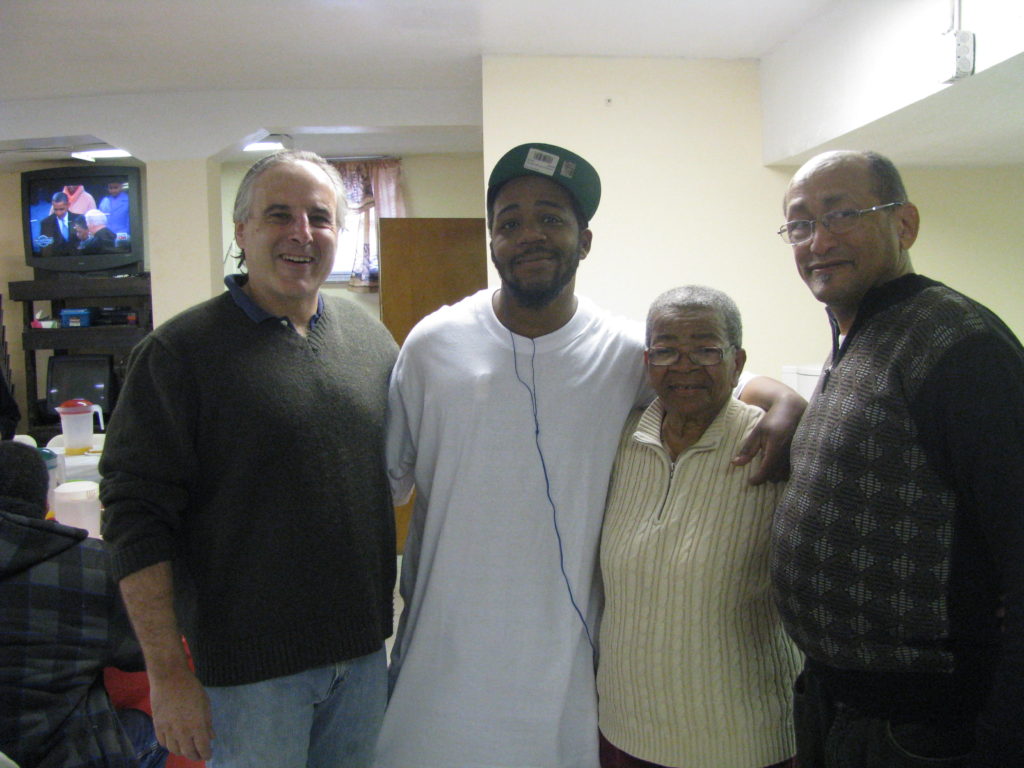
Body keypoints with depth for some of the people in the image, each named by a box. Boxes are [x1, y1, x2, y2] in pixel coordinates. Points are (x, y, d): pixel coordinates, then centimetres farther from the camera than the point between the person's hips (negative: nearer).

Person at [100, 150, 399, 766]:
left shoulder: (372, 339, 5)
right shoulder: (179, 351, -10)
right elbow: (136, 519, -11)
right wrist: (167, 673, -13)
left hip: (365, 650, 5)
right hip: (248, 664, -4)